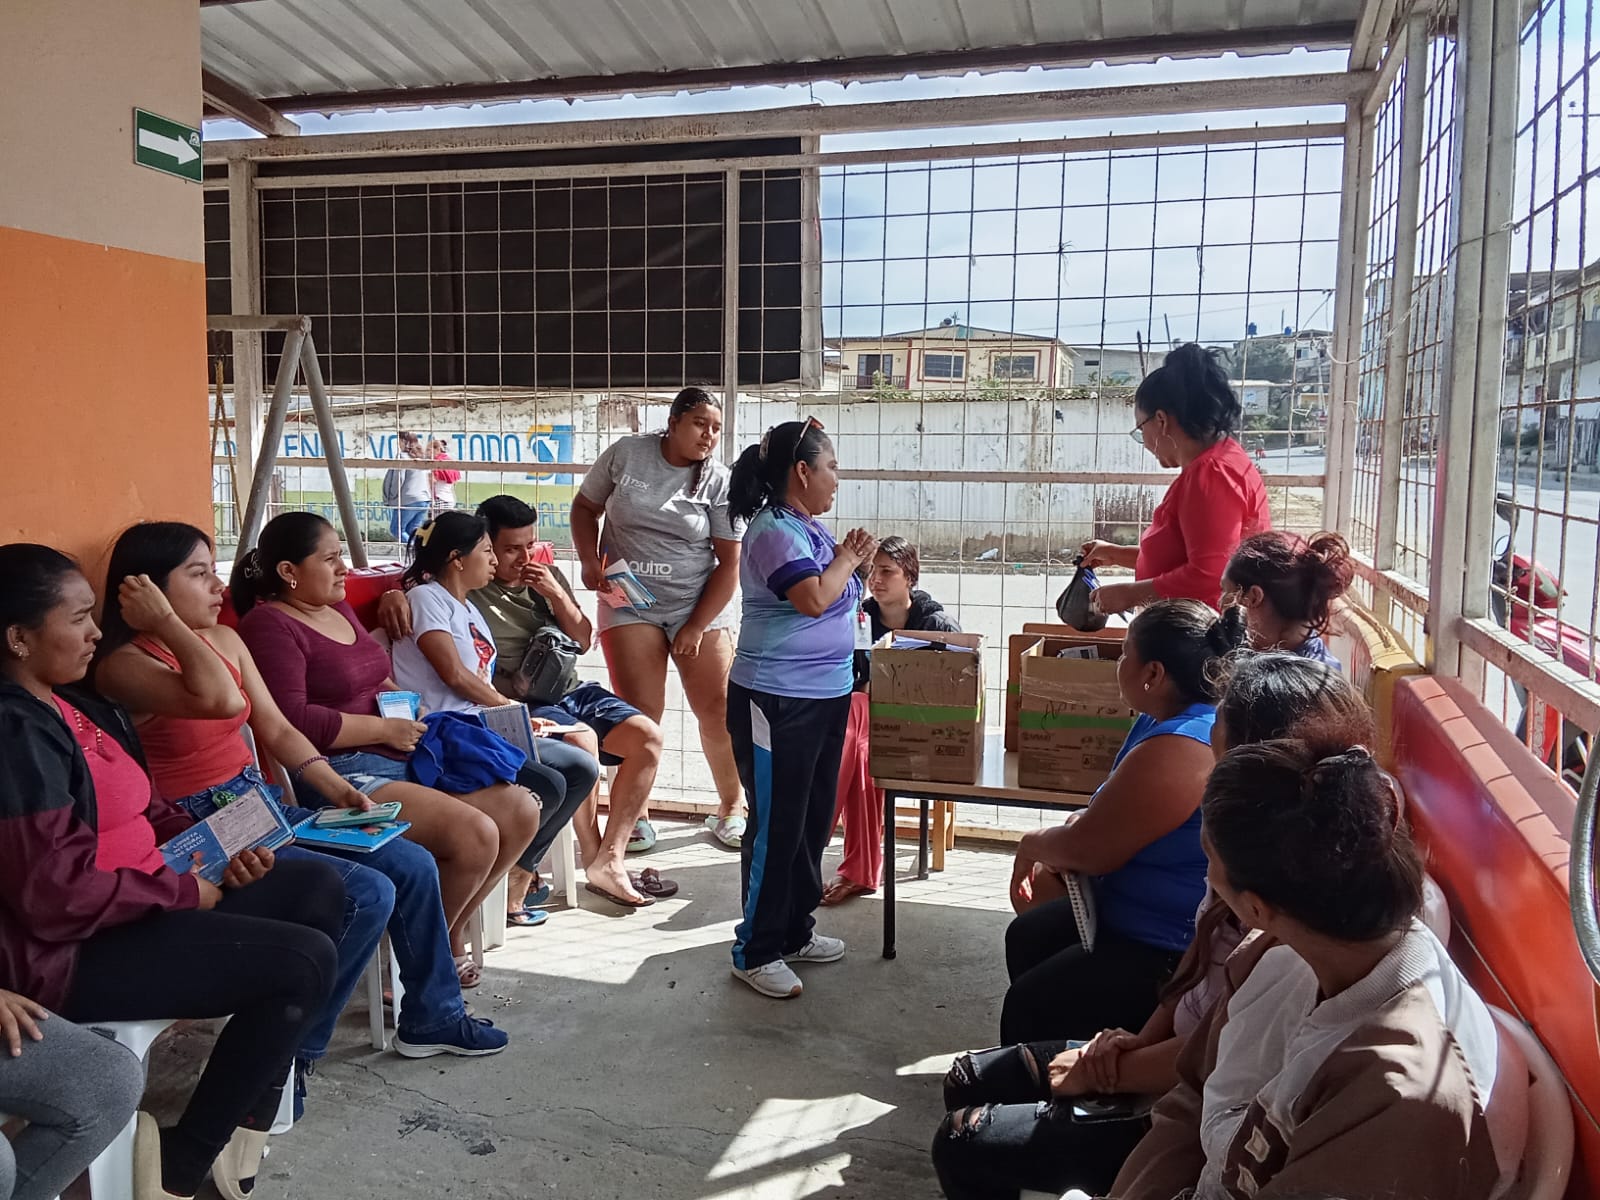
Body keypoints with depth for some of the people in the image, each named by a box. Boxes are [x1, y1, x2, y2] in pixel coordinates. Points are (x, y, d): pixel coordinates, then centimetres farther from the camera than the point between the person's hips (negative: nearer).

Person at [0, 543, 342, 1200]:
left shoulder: (74, 703, 10)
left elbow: (145, 810, 17)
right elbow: (57, 897, -27)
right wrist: (186, 891, -15)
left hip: (143, 900, 11)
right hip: (70, 952, -11)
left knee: (318, 888, 10)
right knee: (302, 961, -19)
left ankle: (249, 1117, 10)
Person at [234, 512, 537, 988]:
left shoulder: (339, 609, 18)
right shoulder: (269, 625, -9)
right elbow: (293, 721, -21)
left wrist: (408, 709, 11)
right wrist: (386, 729, -14)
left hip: (399, 756, 10)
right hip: (337, 774, -9)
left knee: (521, 811, -2)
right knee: (475, 835, -25)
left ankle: (447, 936, 10)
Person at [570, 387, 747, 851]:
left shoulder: (719, 482, -3)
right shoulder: (625, 454, -1)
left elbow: (729, 562, -4)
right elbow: (585, 507, 11)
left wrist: (697, 626, -9)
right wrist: (590, 561, -5)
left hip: (699, 606, 1)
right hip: (629, 604, 0)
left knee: (719, 712, -1)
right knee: (639, 714, -6)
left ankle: (731, 808, 20)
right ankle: (637, 816, 12)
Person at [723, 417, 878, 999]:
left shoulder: (811, 528, 12)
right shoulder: (774, 529, -16)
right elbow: (813, 599, -27)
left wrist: (853, 563, 5)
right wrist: (847, 559, -12)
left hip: (826, 696, 10)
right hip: (776, 702, -10)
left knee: (813, 820, 18)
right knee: (776, 826, -1)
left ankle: (796, 930, 33)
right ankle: (756, 952, 13)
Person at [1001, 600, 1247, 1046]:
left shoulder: (1179, 750, -31)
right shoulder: (1163, 721, 4)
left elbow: (1089, 848, -25)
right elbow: (1109, 819, 16)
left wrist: (1032, 845, -4)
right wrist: (1049, 849, 0)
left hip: (1171, 954, -11)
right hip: (1137, 913, 12)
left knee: (1028, 1008, -10)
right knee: (1026, 937, 24)